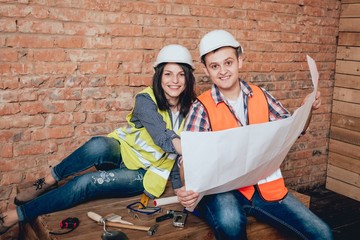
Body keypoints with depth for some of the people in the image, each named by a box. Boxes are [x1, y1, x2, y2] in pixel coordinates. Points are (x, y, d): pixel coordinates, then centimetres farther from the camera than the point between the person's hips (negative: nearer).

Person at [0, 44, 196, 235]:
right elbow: (162, 136, -34)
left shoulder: (192, 109, -8)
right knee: (98, 145, -37)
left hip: (144, 173, 0)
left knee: (86, 183, -27)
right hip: (122, 152, 0)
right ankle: (46, 183, -14)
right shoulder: (146, 99, -17)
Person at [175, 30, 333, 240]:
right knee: (230, 222, -36)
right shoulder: (203, 107, -7)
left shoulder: (260, 96, 5)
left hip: (267, 186, 4)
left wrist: (308, 109, -6)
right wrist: (188, 188, -35)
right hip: (225, 188, -3)